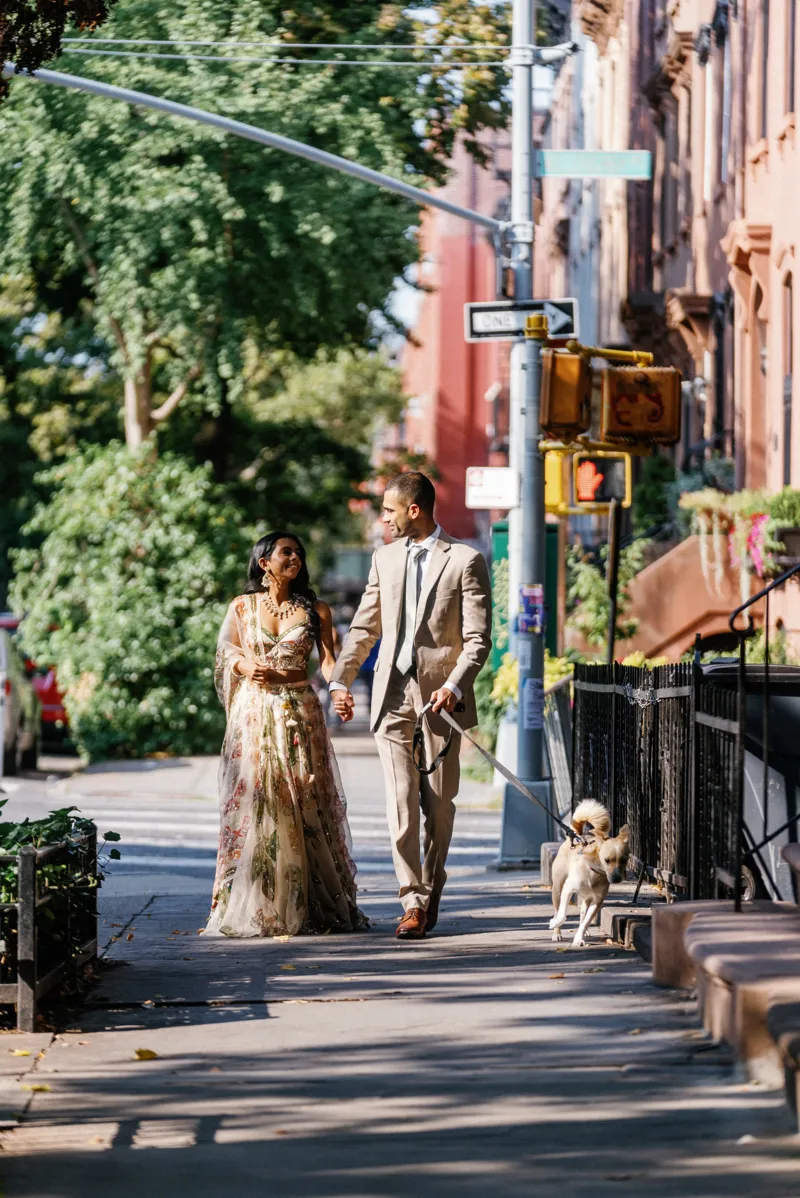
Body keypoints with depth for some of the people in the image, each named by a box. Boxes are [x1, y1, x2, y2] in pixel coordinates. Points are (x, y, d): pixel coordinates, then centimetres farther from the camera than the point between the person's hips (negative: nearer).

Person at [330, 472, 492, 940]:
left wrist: (454, 687, -19)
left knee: (439, 803, 6)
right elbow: (364, 628, 19)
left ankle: (432, 887, 25)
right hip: (393, 695, 3)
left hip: (440, 696, -3)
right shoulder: (386, 559, 13)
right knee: (401, 801, -8)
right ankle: (414, 901, -8)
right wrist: (341, 680, 12)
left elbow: (478, 638, -6)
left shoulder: (465, 561, -3)